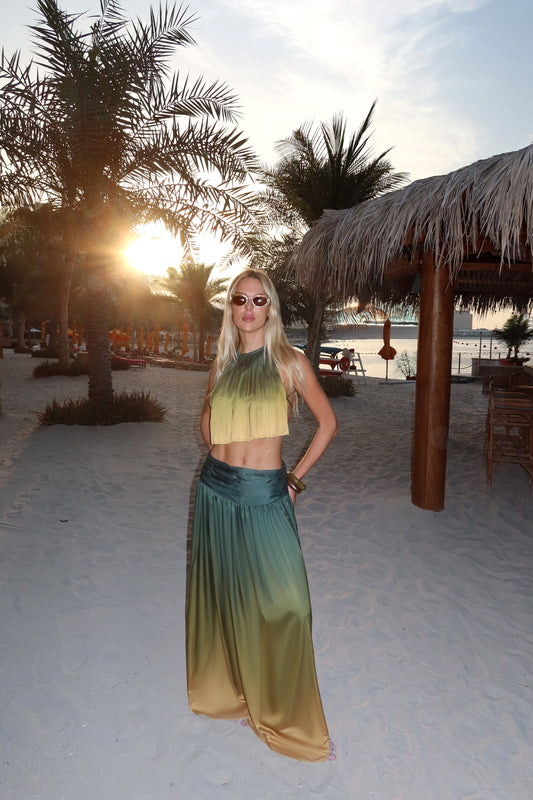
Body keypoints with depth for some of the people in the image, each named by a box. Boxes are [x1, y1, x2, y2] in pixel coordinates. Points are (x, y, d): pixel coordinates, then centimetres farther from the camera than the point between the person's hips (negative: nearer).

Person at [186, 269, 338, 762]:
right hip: (217, 489, 4)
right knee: (221, 591, 15)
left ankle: (283, 714, 19)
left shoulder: (289, 361, -3)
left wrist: (297, 476, -1)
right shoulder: (223, 364, 8)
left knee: (279, 600, -2)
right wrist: (223, 459, 9)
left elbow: (328, 422, 1)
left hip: (265, 494, -3)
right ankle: (226, 688, 38)